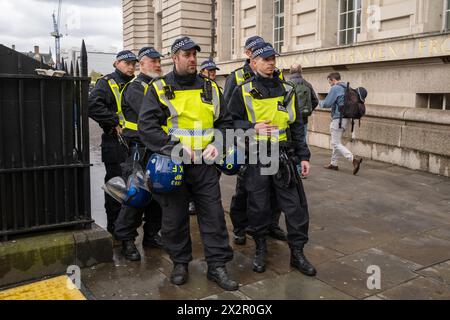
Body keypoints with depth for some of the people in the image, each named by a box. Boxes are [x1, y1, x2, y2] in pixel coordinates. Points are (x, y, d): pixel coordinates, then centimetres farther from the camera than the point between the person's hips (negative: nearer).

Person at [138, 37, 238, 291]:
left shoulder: (210, 88, 9)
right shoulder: (159, 89, 0)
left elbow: (226, 122, 14)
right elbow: (146, 126, -9)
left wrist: (217, 144, -4)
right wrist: (175, 147, -18)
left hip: (205, 165, 2)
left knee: (214, 214, 3)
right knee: (175, 218, 9)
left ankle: (217, 265, 16)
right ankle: (180, 263, 28)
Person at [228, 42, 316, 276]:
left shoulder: (287, 90, 10)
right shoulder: (243, 91, 1)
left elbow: (297, 126, 13)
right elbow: (231, 121, 1)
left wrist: (303, 156, 9)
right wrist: (253, 128, -16)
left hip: (284, 156, 3)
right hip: (256, 157, -2)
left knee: (295, 205, 2)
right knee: (258, 206, 7)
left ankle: (297, 253, 17)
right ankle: (260, 249, 27)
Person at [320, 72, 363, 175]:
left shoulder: (335, 89, -13)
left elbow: (327, 104, -15)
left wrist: (320, 102, 8)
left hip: (338, 119, -9)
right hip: (346, 118, 9)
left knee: (336, 144, -6)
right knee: (336, 142, 19)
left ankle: (354, 160, -19)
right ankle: (334, 164, 26)